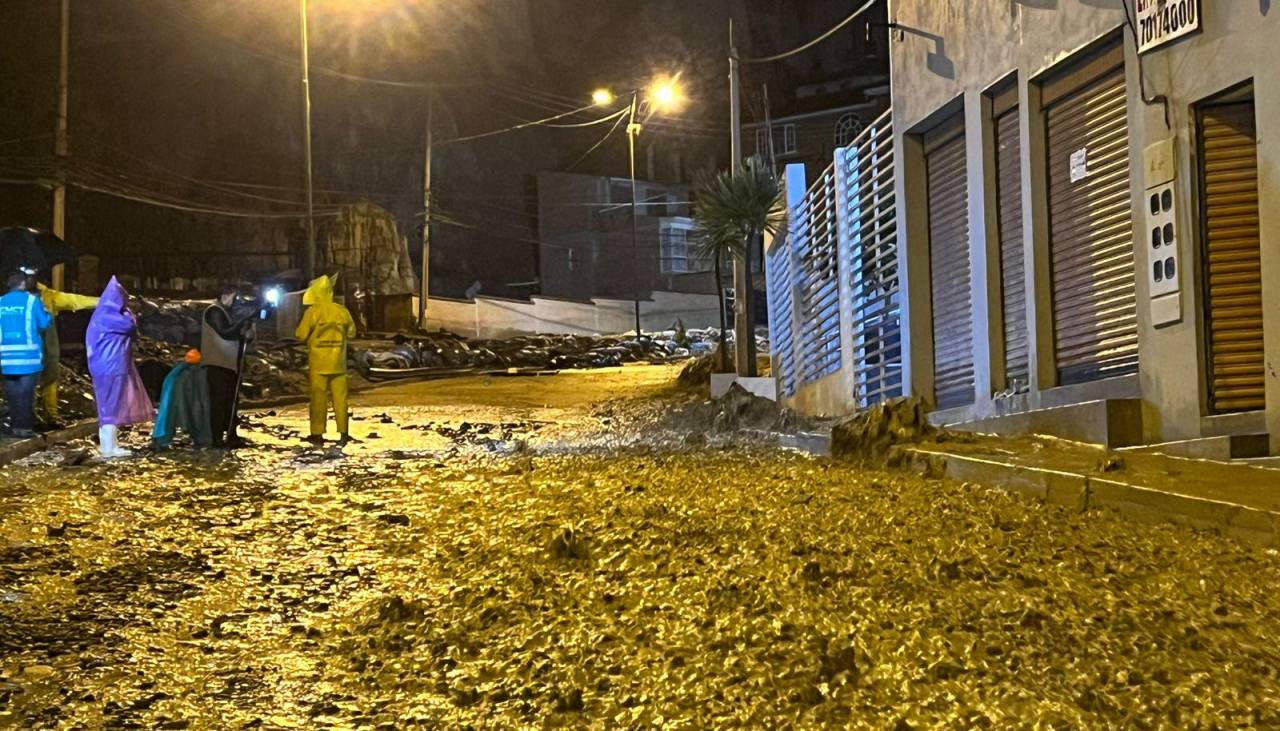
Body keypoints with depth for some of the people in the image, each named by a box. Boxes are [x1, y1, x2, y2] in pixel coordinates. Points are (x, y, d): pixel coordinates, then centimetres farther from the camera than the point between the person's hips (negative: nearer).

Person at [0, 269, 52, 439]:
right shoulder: (31, 300, -7)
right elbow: (45, 323, -4)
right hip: (28, 355, -4)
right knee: (26, 393, -1)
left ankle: (15, 425, 13)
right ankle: (25, 427, -1)